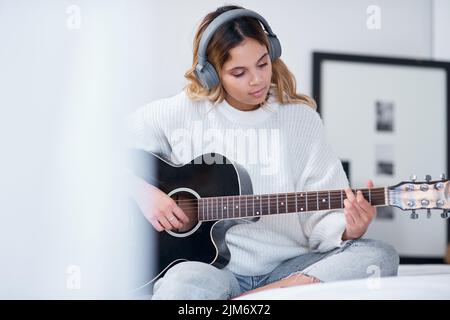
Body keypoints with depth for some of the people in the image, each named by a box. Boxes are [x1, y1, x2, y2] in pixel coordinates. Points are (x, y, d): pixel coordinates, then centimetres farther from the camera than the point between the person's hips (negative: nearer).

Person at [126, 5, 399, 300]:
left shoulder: (301, 118, 6)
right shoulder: (183, 112, 1)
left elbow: (321, 216, 2)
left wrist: (348, 230, -20)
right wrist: (143, 192, -9)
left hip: (286, 269, 4)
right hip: (210, 266, -4)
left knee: (380, 256, -23)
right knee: (187, 283, -40)